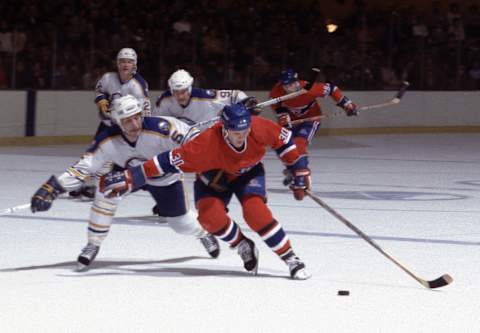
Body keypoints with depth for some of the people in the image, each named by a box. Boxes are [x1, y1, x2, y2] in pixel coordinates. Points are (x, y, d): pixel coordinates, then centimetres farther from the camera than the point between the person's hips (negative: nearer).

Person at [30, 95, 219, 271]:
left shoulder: (160, 129, -41)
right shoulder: (107, 141, -31)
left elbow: (194, 140, -35)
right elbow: (84, 167, -29)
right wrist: (52, 188, -38)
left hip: (165, 178, -1)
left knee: (182, 224, 6)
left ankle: (204, 232, 45)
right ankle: (93, 245, -9)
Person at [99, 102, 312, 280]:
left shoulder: (259, 128, -32)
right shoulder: (207, 144, -40)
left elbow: (283, 139, -11)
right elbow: (170, 162, -38)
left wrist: (299, 171, -5)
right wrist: (129, 180, -41)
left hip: (248, 172, 1)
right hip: (214, 177, 0)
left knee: (256, 212, -25)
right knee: (210, 216, -26)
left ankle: (291, 259, -12)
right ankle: (243, 246, 3)